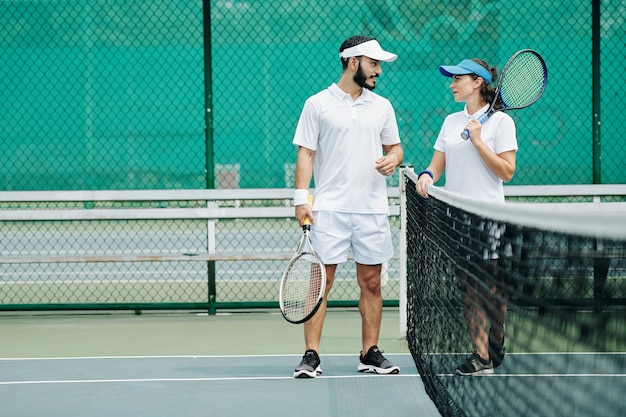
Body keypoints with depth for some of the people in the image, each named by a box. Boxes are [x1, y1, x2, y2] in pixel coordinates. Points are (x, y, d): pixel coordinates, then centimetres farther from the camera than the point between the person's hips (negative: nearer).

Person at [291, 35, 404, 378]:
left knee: (371, 282, 6)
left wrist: (393, 159, -4)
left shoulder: (382, 106, 12)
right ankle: (311, 356, -4)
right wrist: (301, 198, -8)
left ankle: (370, 353, 14)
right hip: (329, 209, -4)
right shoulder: (317, 104, 1)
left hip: (372, 209, 4)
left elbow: (395, 146, 20)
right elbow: (305, 154, 0)